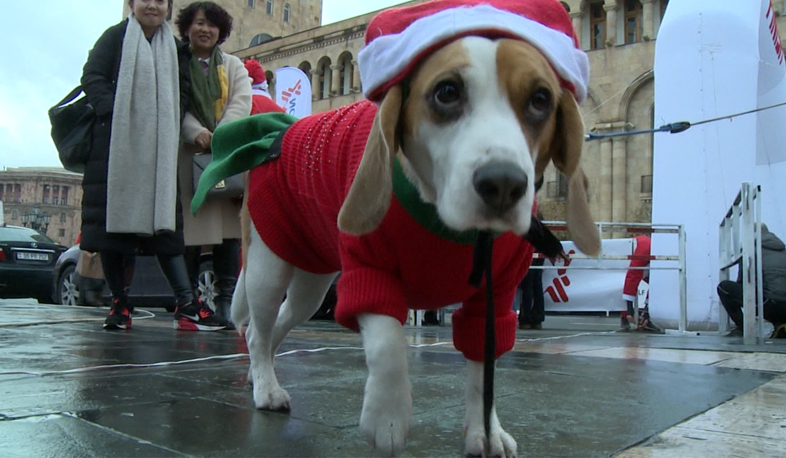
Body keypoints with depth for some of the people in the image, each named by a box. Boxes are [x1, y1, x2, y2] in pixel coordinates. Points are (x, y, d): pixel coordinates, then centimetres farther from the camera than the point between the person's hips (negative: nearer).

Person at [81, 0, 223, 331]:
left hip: (158, 149, 2)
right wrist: (114, 112, -14)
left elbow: (182, 93, 14)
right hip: (115, 143, -2)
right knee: (113, 216, -3)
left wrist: (172, 123, -4)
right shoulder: (116, 36, 10)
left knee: (164, 219, -3)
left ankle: (186, 303, -9)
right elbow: (92, 78, 1)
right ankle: (119, 303, 5)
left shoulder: (175, 48, 19)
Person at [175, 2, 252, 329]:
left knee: (228, 229, -6)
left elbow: (242, 102, 4)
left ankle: (226, 301, -3)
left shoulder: (234, 66, 20)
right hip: (187, 155, -1)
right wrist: (196, 132, -19)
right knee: (189, 230, -5)